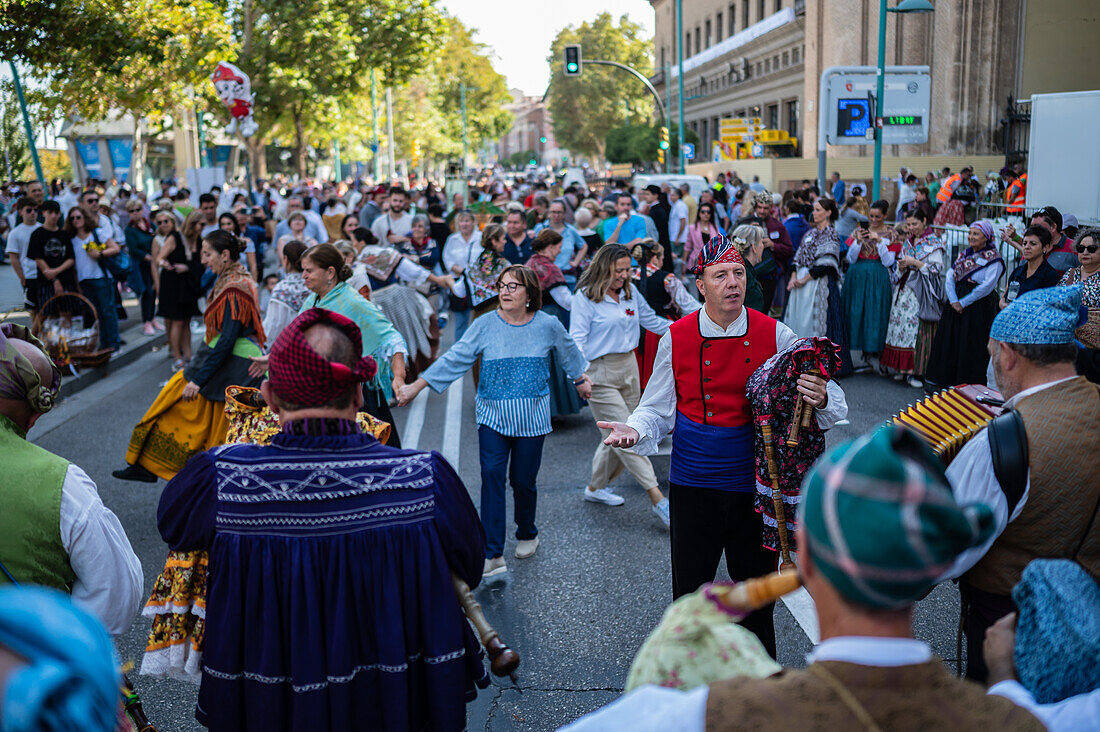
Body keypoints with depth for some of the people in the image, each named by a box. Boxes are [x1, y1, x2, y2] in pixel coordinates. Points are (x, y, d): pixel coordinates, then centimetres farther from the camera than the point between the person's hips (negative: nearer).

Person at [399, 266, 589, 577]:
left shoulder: (548, 325, -1)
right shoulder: (485, 325, -3)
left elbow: (568, 353, 19)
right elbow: (455, 358, -4)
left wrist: (581, 381, 33)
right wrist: (417, 385, -10)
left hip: (531, 417, 0)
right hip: (493, 415, 0)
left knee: (523, 480, 4)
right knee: (491, 476, -12)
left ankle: (527, 534, 33)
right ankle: (492, 554, -9)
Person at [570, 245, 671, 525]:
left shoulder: (631, 292, 10)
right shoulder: (585, 297, -9)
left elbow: (651, 320, 22)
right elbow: (577, 339, -13)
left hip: (629, 367, 7)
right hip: (599, 373, -7)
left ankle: (595, 487, 30)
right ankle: (657, 499, -8)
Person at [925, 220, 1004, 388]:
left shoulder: (993, 258, -7)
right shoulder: (964, 254, 13)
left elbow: (987, 286, -16)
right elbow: (950, 277, 6)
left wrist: (963, 302, -15)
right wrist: (953, 300, -10)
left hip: (979, 307, -7)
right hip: (957, 304, 7)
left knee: (973, 347, -4)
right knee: (951, 342, 8)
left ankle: (970, 386, 3)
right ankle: (951, 381, 18)